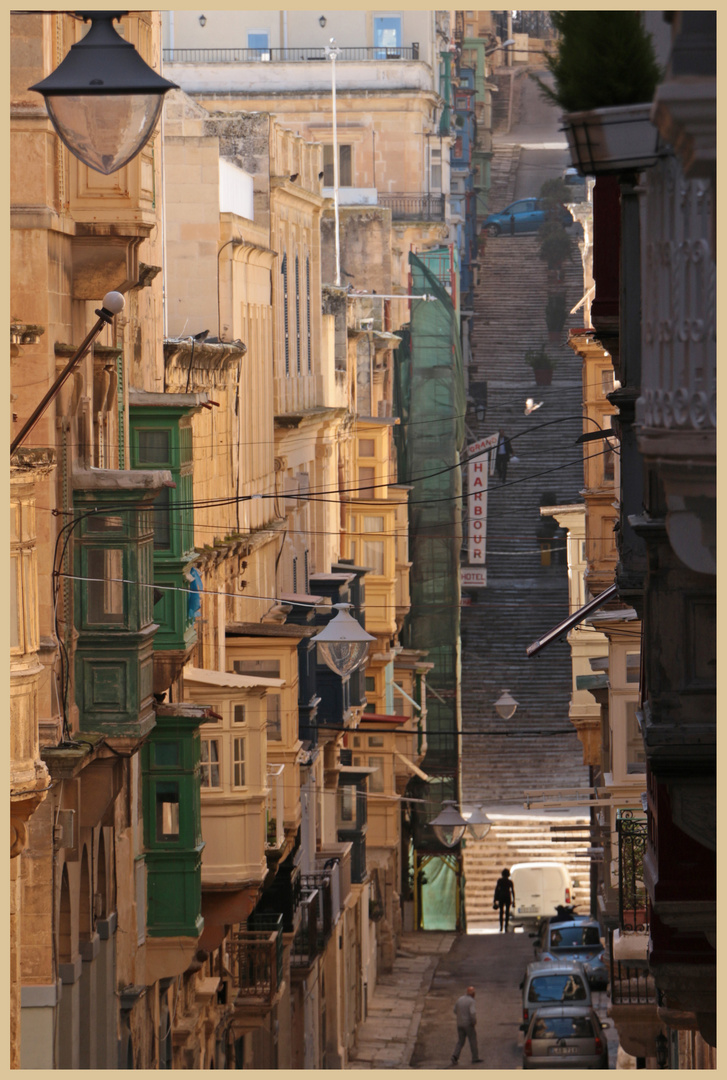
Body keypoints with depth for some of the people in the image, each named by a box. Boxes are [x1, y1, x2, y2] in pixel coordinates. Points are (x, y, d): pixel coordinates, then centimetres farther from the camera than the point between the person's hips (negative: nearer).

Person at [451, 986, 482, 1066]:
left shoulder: (459, 999, 4)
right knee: (473, 1040, 11)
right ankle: (475, 1058, 20)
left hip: (459, 1024, 5)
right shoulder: (471, 1001, -16)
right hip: (468, 1024, -5)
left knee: (460, 1042, 11)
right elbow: (473, 1013, -26)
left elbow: (455, 1011, 14)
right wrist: (474, 1021, -11)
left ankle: (455, 1056, -7)